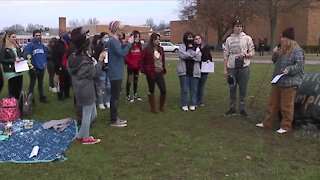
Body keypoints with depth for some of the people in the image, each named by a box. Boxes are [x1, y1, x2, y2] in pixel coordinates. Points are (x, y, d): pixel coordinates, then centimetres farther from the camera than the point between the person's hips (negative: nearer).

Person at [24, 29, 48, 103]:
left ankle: (42, 97, 27)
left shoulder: (42, 45, 10)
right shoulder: (30, 45, -11)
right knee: (32, 84, 3)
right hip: (34, 68, -6)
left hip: (42, 68, 6)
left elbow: (45, 54, 18)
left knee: (41, 83, 17)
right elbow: (27, 56, -16)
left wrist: (45, 63, 9)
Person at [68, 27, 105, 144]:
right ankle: (85, 138, 20)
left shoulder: (73, 58, 7)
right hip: (87, 91, -10)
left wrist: (93, 62, 10)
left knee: (93, 114, 19)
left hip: (80, 90, 10)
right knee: (87, 115, 6)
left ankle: (80, 135, 26)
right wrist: (100, 60, -11)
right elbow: (94, 73, -16)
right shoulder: (84, 60, -23)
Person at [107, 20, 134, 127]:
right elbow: (122, 53, -25)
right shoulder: (112, 41, -18)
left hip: (117, 73, 10)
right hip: (115, 74, -10)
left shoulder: (115, 41, 13)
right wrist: (129, 43, -14)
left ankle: (115, 118, 25)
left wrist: (127, 43, 5)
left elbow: (121, 52, 16)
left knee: (115, 96, 16)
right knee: (115, 97, -2)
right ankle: (114, 121, 6)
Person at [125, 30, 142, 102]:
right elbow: (126, 57, -15)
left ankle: (135, 95, 29)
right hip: (130, 66, -6)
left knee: (136, 80, 16)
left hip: (137, 66, 6)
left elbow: (141, 55, 11)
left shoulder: (139, 45, 6)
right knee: (129, 81, 1)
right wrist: (131, 63, -12)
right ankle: (128, 96, 9)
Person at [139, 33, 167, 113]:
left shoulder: (161, 49, 7)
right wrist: (143, 70, -9)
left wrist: (164, 69, 10)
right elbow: (141, 61, -8)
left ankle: (161, 106, 21)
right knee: (151, 91, 9)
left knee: (163, 90, 1)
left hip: (160, 73, 5)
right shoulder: (146, 49, -9)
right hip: (151, 73, -4)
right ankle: (153, 108, 22)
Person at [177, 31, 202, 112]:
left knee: (194, 89, 5)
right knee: (184, 89, 1)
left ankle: (193, 104, 16)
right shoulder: (182, 46, 4)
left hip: (194, 71, 2)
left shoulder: (196, 47, 11)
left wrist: (189, 53, -12)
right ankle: (184, 105, 12)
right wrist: (193, 54, -10)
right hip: (184, 71, -2)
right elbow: (182, 55, -15)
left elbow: (199, 58, -4)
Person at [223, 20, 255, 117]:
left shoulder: (247, 38, 3)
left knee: (243, 89, 3)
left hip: (243, 67, -1)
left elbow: (252, 53, 4)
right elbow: (225, 55, 7)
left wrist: (244, 54, -17)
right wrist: (225, 69, 3)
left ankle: (242, 109, 13)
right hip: (231, 67, 1)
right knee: (232, 89, 8)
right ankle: (232, 108, 18)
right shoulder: (229, 39, 7)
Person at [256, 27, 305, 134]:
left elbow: (300, 65, -17)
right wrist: (275, 54, 3)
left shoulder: (297, 51, -12)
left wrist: (289, 69, -30)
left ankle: (286, 126, 15)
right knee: (272, 103, 15)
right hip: (277, 82, 8)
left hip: (289, 83, -8)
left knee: (286, 106, 1)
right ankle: (268, 123, 25)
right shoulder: (282, 50, 13)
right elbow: (275, 61, 22)